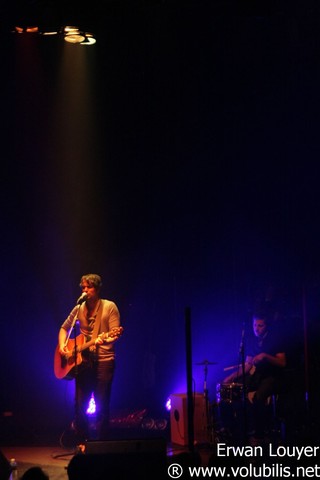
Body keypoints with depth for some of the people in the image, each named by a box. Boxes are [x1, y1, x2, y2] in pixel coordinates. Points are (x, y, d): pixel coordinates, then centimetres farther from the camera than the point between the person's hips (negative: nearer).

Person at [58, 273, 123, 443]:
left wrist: (103, 339, -29)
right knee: (80, 406, 4)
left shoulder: (109, 307, -4)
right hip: (82, 361, 4)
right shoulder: (79, 309, 8)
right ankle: (82, 443, 15)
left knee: (102, 406, -4)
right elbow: (64, 328, 19)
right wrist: (62, 345, 1)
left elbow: (115, 335, -8)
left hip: (104, 360, -4)